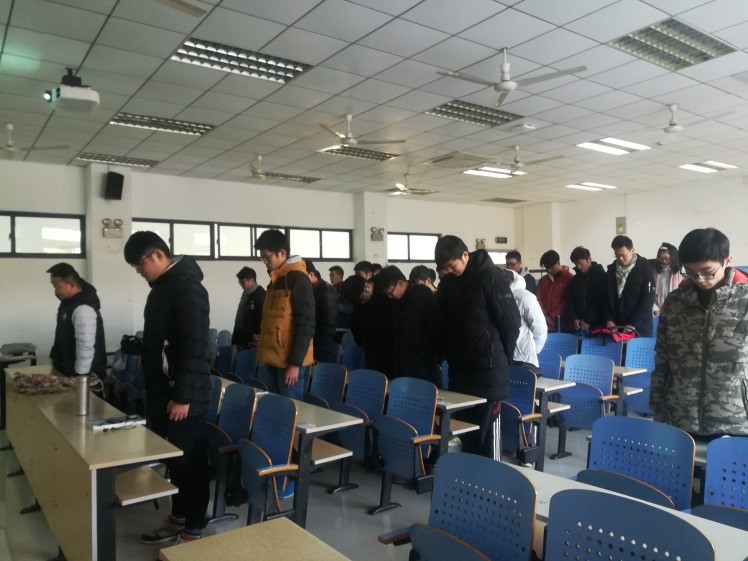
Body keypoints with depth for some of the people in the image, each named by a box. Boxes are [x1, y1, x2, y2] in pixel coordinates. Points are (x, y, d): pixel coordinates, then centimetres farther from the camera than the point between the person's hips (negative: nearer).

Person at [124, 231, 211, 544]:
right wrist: (157, 392, 21)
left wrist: (182, 397, -22)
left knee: (190, 463, 3)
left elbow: (194, 347, -23)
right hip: (163, 393, 9)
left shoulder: (187, 287, -17)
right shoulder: (162, 287, 13)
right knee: (173, 460, 18)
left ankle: (193, 532, 16)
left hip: (183, 397, -9)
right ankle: (178, 519, 32)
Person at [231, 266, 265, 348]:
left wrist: (256, 341, -21)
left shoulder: (261, 295, -12)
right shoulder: (246, 294, 17)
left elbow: (262, 319, -18)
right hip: (243, 340, 9)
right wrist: (236, 338, 19)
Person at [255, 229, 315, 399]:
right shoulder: (277, 279, 15)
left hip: (290, 360, -9)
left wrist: (295, 362, -18)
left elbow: (306, 324, -16)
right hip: (274, 358, 9)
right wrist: (266, 355, 16)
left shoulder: (298, 279, -13)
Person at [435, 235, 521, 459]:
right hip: (459, 367, 6)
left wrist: (501, 356, -2)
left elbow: (511, 320, -10)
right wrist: (450, 355, 11)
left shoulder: (490, 277, -11)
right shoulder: (448, 283, 7)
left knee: (487, 428, 0)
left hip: (487, 368, -6)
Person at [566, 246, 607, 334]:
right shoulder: (574, 279, 12)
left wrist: (588, 321, -11)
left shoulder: (602, 276, -1)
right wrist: (574, 318, -3)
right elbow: (570, 301, 13)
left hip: (596, 324, -4)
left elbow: (602, 301, -7)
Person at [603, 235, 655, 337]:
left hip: (640, 327, -3)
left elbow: (648, 298, -11)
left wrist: (634, 324, -18)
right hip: (617, 327, 3)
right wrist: (608, 320, -5)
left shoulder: (645, 268, -5)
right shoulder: (611, 269, 7)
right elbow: (606, 297, 9)